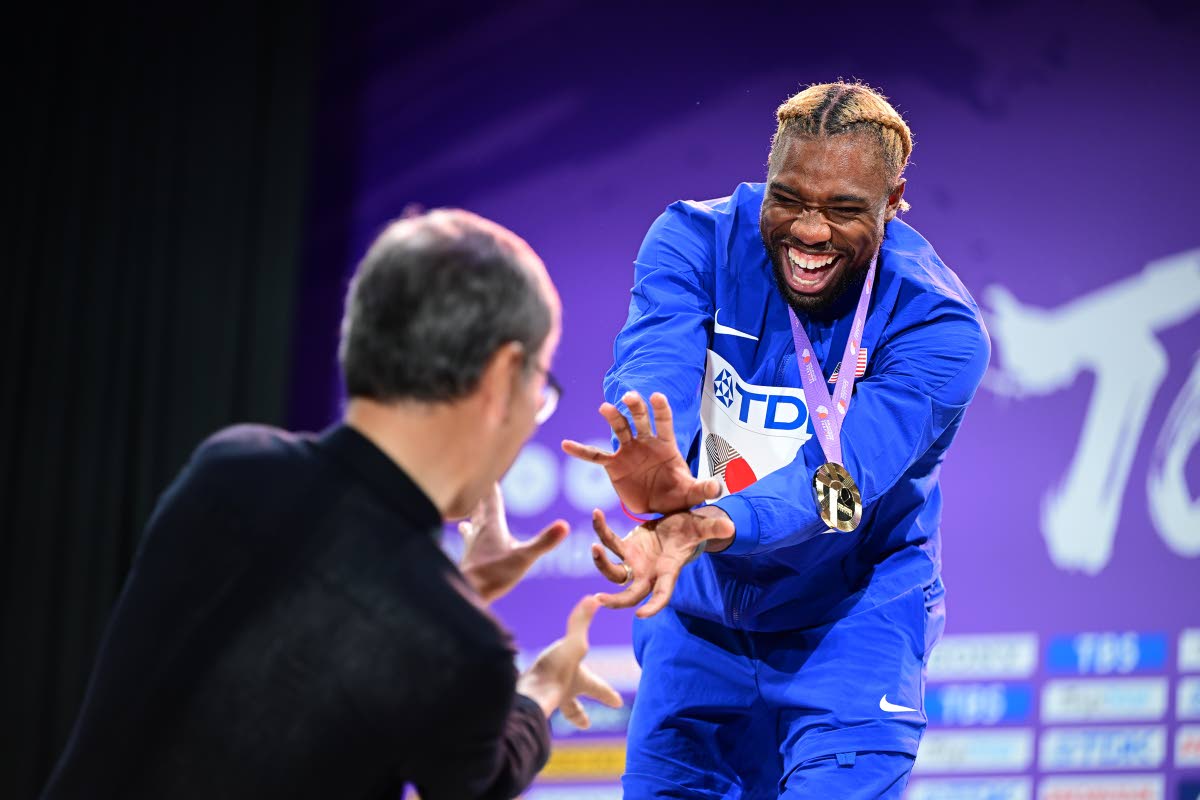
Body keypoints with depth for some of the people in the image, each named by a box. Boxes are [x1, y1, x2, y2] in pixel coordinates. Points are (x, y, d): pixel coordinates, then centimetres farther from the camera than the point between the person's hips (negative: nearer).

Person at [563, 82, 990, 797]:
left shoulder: (940, 326, -19)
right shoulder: (696, 243, -13)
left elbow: (843, 472, -33)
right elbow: (651, 375, -31)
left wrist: (706, 528, -53)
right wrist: (650, 468, -56)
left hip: (853, 623, -3)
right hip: (701, 621, 3)